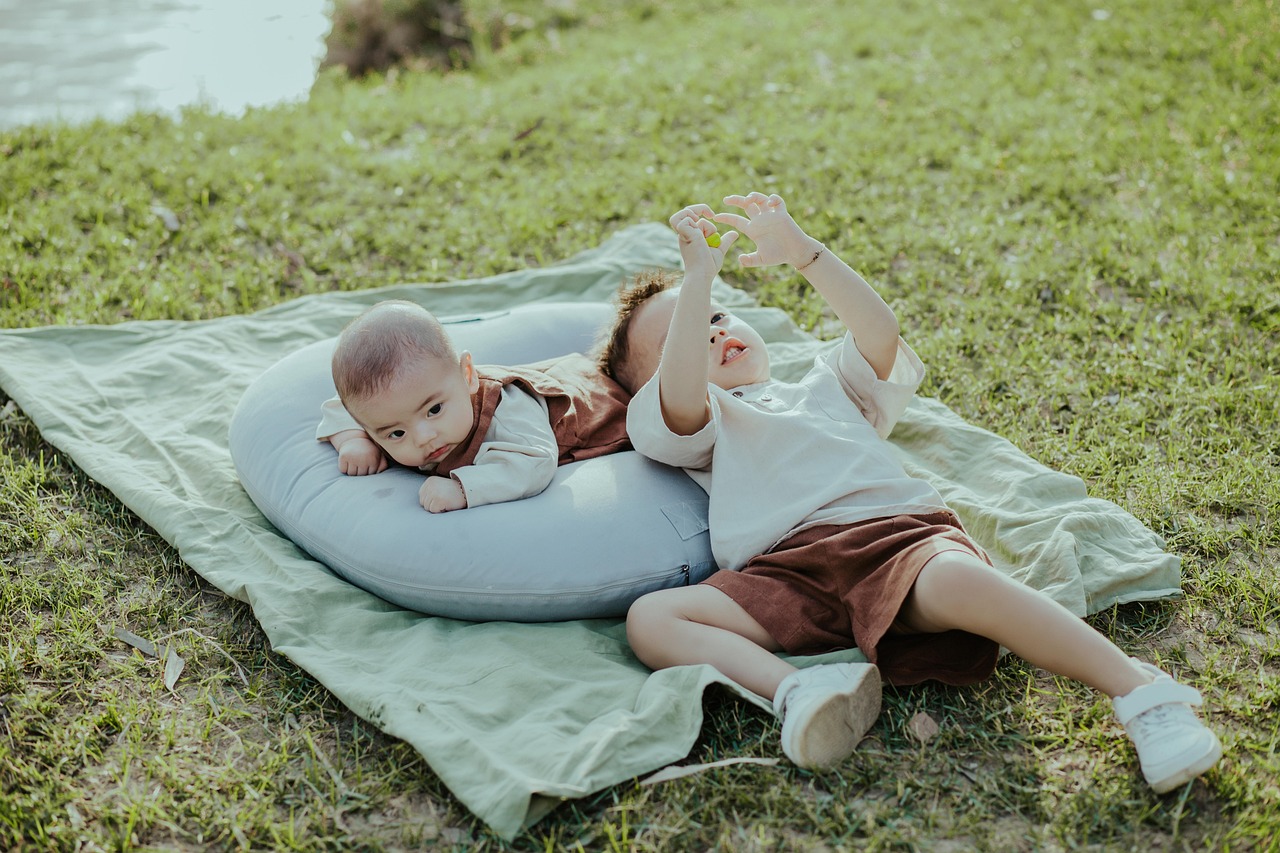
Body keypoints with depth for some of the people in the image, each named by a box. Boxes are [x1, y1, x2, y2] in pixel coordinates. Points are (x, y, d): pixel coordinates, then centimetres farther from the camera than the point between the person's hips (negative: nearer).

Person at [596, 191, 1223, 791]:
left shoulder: (826, 389, 35)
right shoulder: (701, 425, 27)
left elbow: (879, 334, 14)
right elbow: (681, 399, 1)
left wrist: (802, 252, 5)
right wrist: (697, 275, 1)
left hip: (898, 528, 0)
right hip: (786, 574, 0)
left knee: (952, 581, -35)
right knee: (649, 619, -25)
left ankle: (1142, 689, -31)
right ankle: (793, 692, -42)